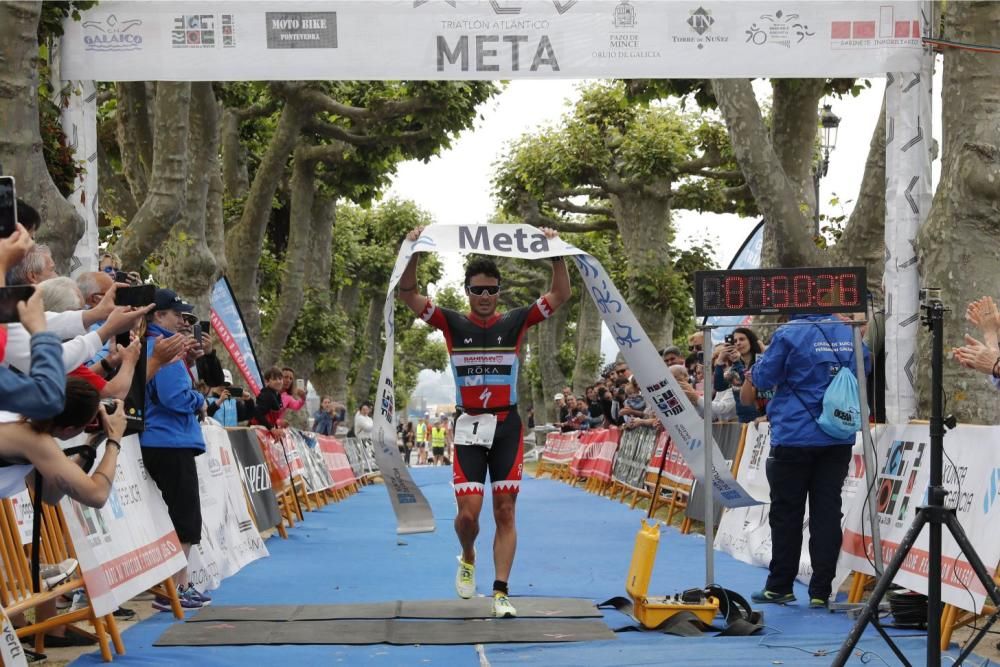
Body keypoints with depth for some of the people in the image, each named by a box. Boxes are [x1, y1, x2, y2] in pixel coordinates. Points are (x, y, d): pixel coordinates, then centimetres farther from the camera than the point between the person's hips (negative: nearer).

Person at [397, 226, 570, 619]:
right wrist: (413, 251, -17)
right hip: (469, 427, -1)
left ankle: (501, 593, 4)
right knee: (468, 511, -8)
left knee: (505, 513, 0)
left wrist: (556, 253, -11)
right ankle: (467, 559, 25)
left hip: (507, 427, 1)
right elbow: (408, 294, -5)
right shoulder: (453, 325, 2)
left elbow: (560, 295, 0)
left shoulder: (515, 323, 4)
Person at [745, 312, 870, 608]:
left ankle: (779, 587, 12)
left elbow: (764, 377, -6)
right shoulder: (850, 335, 3)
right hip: (838, 440, 4)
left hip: (795, 437, -4)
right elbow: (865, 367, 19)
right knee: (827, 512, 4)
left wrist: (755, 372, 16)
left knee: (786, 514, 6)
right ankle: (821, 591, 4)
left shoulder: (788, 334, -11)